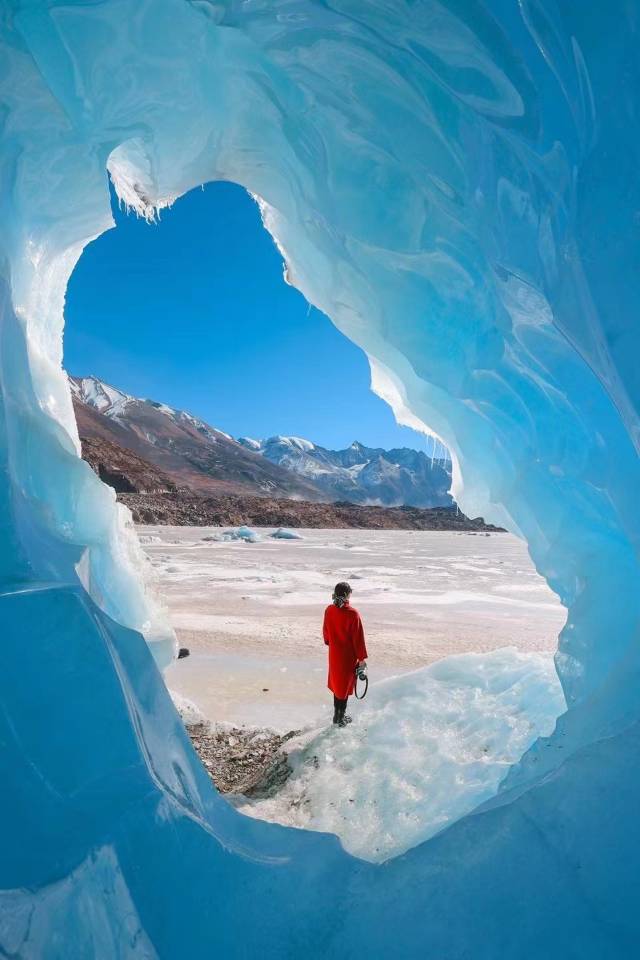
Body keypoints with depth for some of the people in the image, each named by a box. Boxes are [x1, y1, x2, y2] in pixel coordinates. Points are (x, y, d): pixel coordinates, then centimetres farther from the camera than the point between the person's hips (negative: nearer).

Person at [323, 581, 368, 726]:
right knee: (345, 685, 11)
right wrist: (362, 658, -9)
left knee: (337, 683, 21)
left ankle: (337, 715, 35)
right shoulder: (352, 613, -25)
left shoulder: (329, 610, -8)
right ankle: (341, 719, 23)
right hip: (348, 656, -5)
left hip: (334, 654, 5)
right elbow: (358, 638, -19)